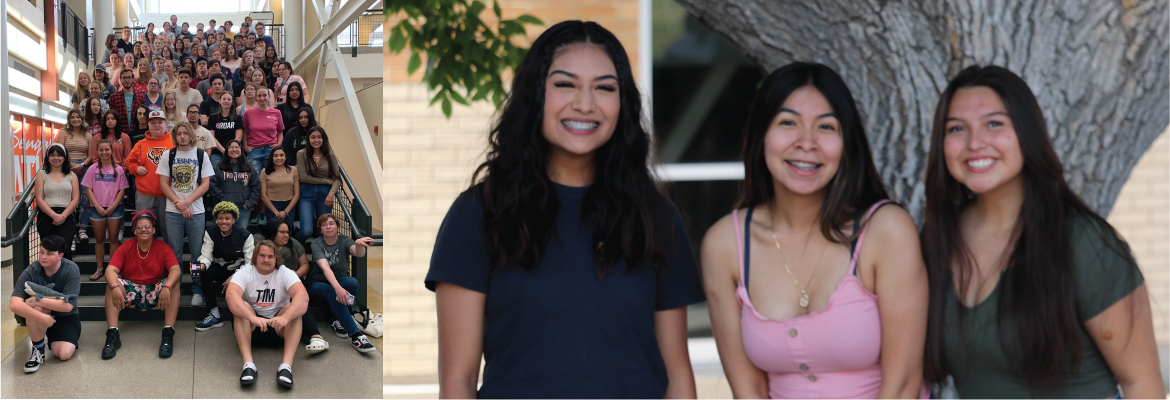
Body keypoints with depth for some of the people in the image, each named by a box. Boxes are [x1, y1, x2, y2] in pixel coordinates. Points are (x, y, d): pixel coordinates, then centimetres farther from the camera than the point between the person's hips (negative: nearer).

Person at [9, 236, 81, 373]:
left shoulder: (71, 269, -21)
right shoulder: (31, 271, -20)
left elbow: (67, 306, -27)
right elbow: (14, 305, -31)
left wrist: (39, 300, -31)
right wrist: (42, 317, -39)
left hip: (65, 317, 0)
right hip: (38, 319, 0)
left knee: (64, 354, -22)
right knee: (36, 306, -35)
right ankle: (38, 349, -14)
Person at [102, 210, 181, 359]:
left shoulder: (162, 248, -3)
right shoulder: (125, 247, 0)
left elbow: (175, 270, -19)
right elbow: (110, 270, -13)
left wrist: (166, 287, -40)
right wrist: (115, 287, -35)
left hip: (155, 294, -1)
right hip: (131, 291, 1)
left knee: (174, 283, -29)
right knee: (111, 283, -25)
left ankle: (168, 335, -33)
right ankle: (112, 335, -30)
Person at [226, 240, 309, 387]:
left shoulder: (285, 273, -7)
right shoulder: (244, 273, -7)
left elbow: (303, 296, -26)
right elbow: (231, 295, -28)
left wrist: (285, 317, -45)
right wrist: (252, 317, -45)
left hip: (279, 330, 0)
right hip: (251, 327, 0)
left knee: (294, 308, -26)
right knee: (241, 307, -27)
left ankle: (286, 364, -42)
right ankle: (248, 363, -43)